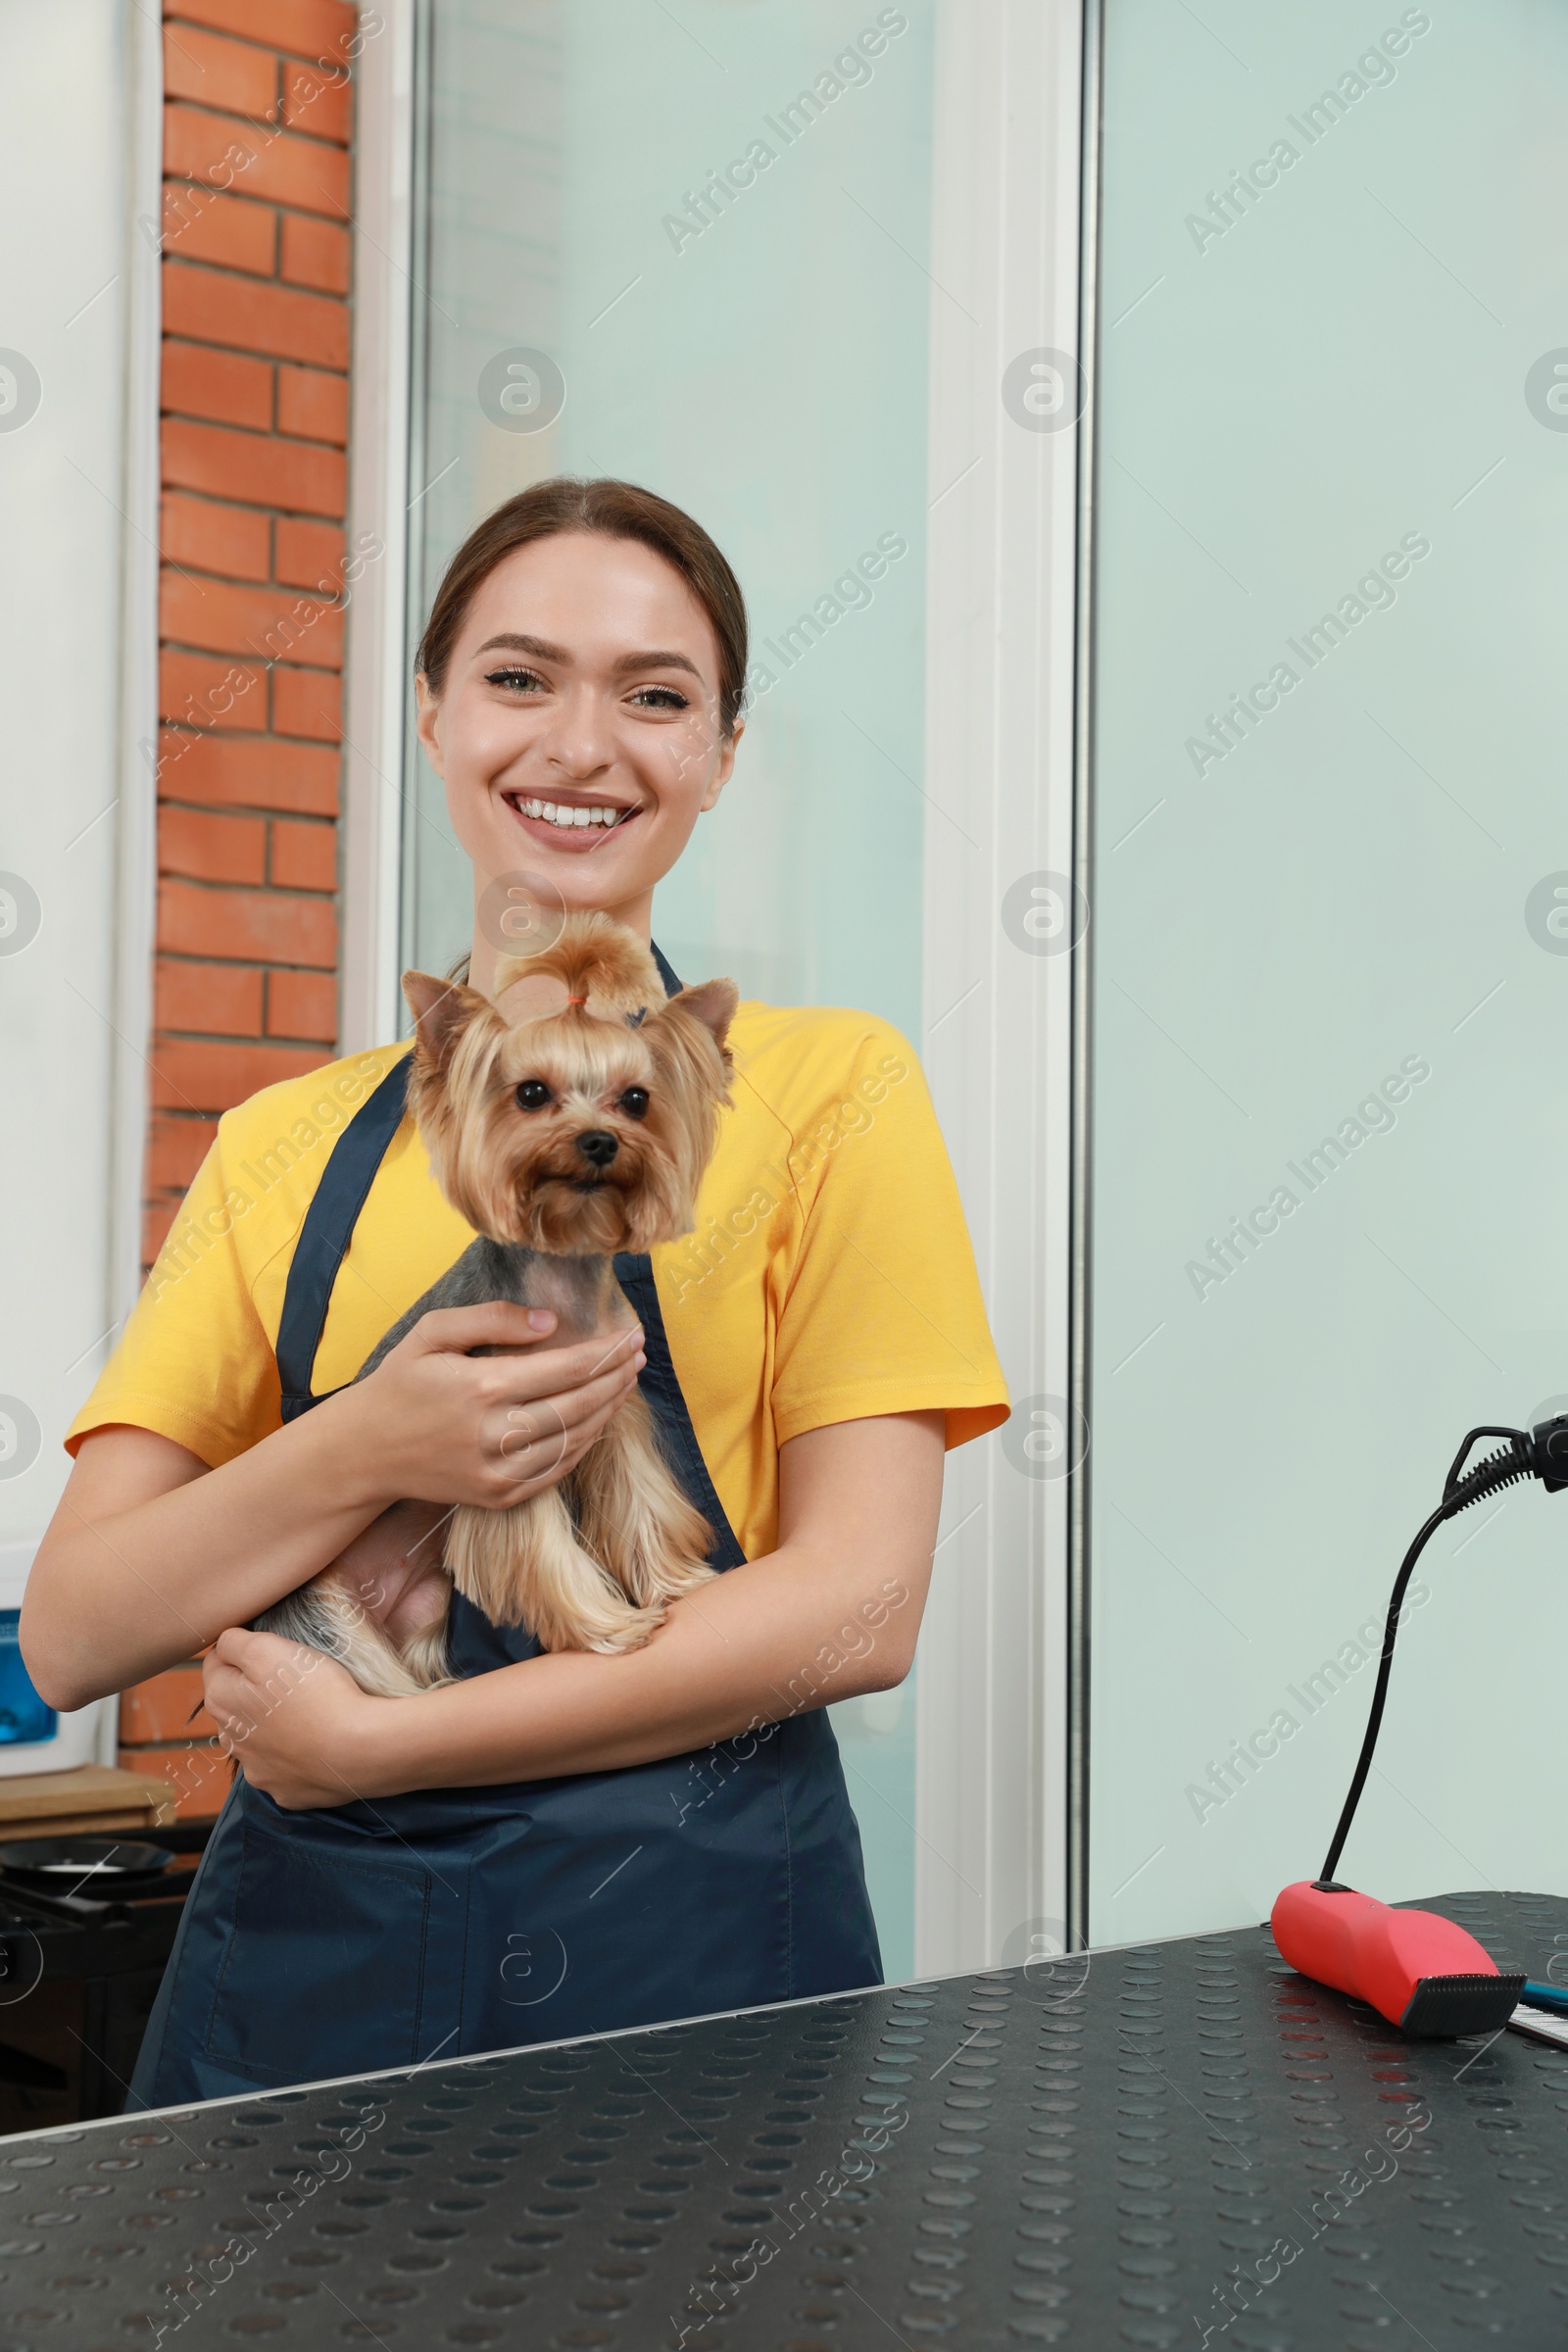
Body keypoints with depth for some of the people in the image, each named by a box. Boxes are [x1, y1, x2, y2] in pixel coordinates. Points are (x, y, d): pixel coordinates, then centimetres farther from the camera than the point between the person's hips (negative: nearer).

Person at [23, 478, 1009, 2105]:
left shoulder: (826, 1086, -2)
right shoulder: (283, 1147, 7)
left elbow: (858, 1607, -11)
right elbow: (68, 1637, 0)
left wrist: (371, 1741, -15)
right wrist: (362, 1451, -18)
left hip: (689, 1929, -2)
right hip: (304, 1944, 3)